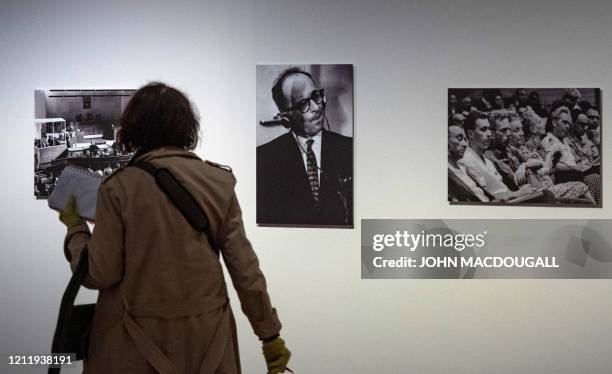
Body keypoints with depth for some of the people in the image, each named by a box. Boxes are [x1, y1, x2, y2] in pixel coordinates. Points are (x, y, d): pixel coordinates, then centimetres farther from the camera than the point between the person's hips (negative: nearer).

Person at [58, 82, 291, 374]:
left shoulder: (119, 188, -11)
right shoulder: (219, 183, -5)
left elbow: (99, 274, -8)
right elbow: (243, 265, -5)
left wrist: (75, 226, 9)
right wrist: (270, 333, 3)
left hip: (140, 339, -2)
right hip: (207, 333, 2)